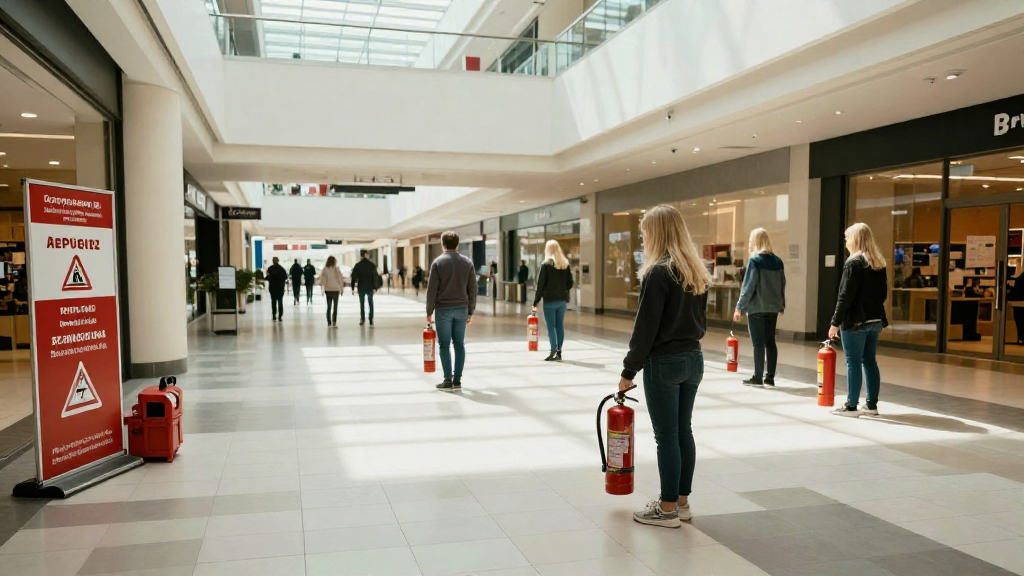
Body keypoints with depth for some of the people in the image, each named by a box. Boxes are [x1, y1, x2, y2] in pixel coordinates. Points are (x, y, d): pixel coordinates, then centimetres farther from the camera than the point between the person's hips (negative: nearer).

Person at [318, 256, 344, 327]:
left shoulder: (324, 269, -2)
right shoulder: (336, 269, -6)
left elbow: (322, 279, -1)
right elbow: (340, 279, -4)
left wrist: (322, 289, 6)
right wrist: (342, 289, 5)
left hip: (328, 290, 2)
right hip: (335, 289, -2)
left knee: (329, 307, 12)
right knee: (335, 307, 1)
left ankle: (329, 322, 13)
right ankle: (334, 322, -7)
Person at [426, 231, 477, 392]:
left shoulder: (438, 262, -3)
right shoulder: (467, 262, 7)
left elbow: (432, 289, -6)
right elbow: (472, 289, 6)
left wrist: (429, 311, 0)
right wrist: (470, 311, 12)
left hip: (443, 309, -3)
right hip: (461, 309, 3)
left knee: (444, 345, 1)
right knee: (459, 344, 7)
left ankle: (448, 381, -1)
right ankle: (457, 380, 8)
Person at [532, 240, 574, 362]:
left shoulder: (546, 265, -8)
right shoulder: (565, 264, 7)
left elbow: (540, 284, -9)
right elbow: (569, 283, 8)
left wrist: (535, 302, -5)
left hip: (550, 300, -5)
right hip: (562, 300, 5)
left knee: (551, 326, -3)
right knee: (560, 326, 9)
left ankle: (554, 351, -12)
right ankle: (559, 352, 10)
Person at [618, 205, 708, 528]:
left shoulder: (659, 272, -15)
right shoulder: (697, 272, 10)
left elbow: (645, 327, -16)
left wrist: (629, 370, -10)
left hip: (664, 363, -8)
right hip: (693, 359, 8)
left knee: (667, 436, 0)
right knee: (684, 431, 14)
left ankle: (668, 509, 9)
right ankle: (682, 502, 23)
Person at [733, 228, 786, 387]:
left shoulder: (755, 260, -11)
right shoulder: (778, 261, 8)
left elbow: (748, 286, -13)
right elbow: (782, 285, 12)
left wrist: (739, 307, -9)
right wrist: (781, 305, 21)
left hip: (757, 308, -6)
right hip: (773, 308, 6)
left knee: (758, 343, -2)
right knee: (770, 342, 10)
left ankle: (758, 378, 1)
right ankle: (770, 377, 12)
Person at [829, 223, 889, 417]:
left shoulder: (854, 262, -12)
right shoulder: (880, 263, 11)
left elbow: (846, 296, -15)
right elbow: (883, 293, 15)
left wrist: (836, 322, -13)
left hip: (855, 320, -8)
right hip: (875, 320, 8)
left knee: (853, 362, -3)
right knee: (869, 361, 13)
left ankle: (851, 406, 1)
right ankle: (872, 405, 17)